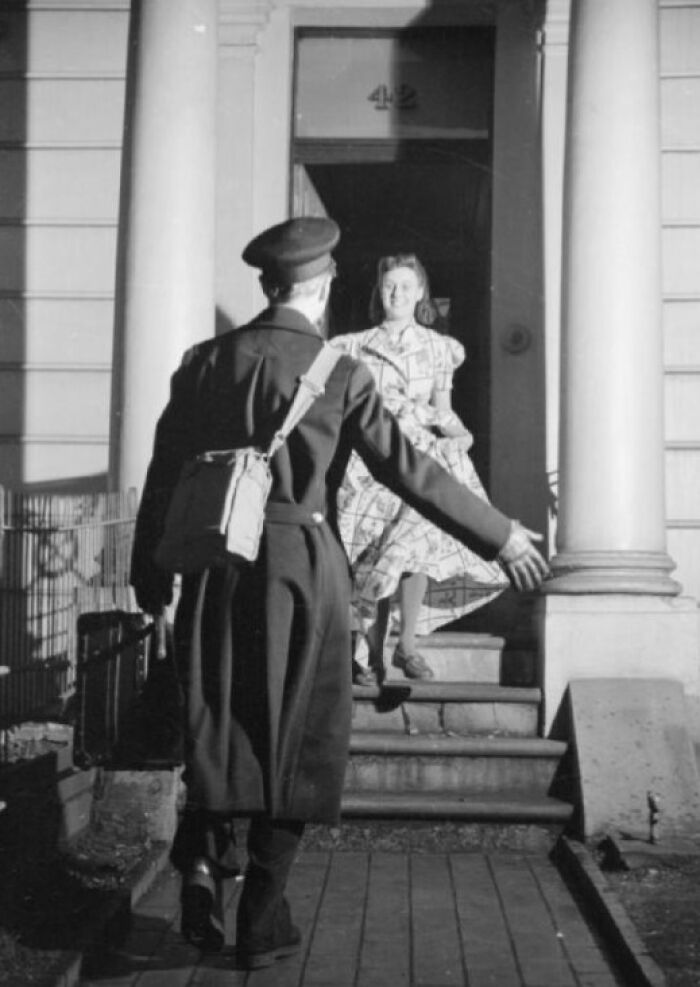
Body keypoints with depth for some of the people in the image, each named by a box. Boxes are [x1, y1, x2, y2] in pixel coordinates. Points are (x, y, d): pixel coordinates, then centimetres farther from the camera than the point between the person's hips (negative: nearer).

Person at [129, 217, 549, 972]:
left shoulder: (206, 362, 3)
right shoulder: (339, 373, -6)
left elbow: (164, 473, 5)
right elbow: (406, 468, -9)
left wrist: (150, 573, 14)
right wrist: (500, 537, -2)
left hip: (217, 564, 3)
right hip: (304, 567, -2)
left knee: (218, 727, 16)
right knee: (294, 741, 8)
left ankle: (201, 862, -3)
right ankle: (262, 923, 12)